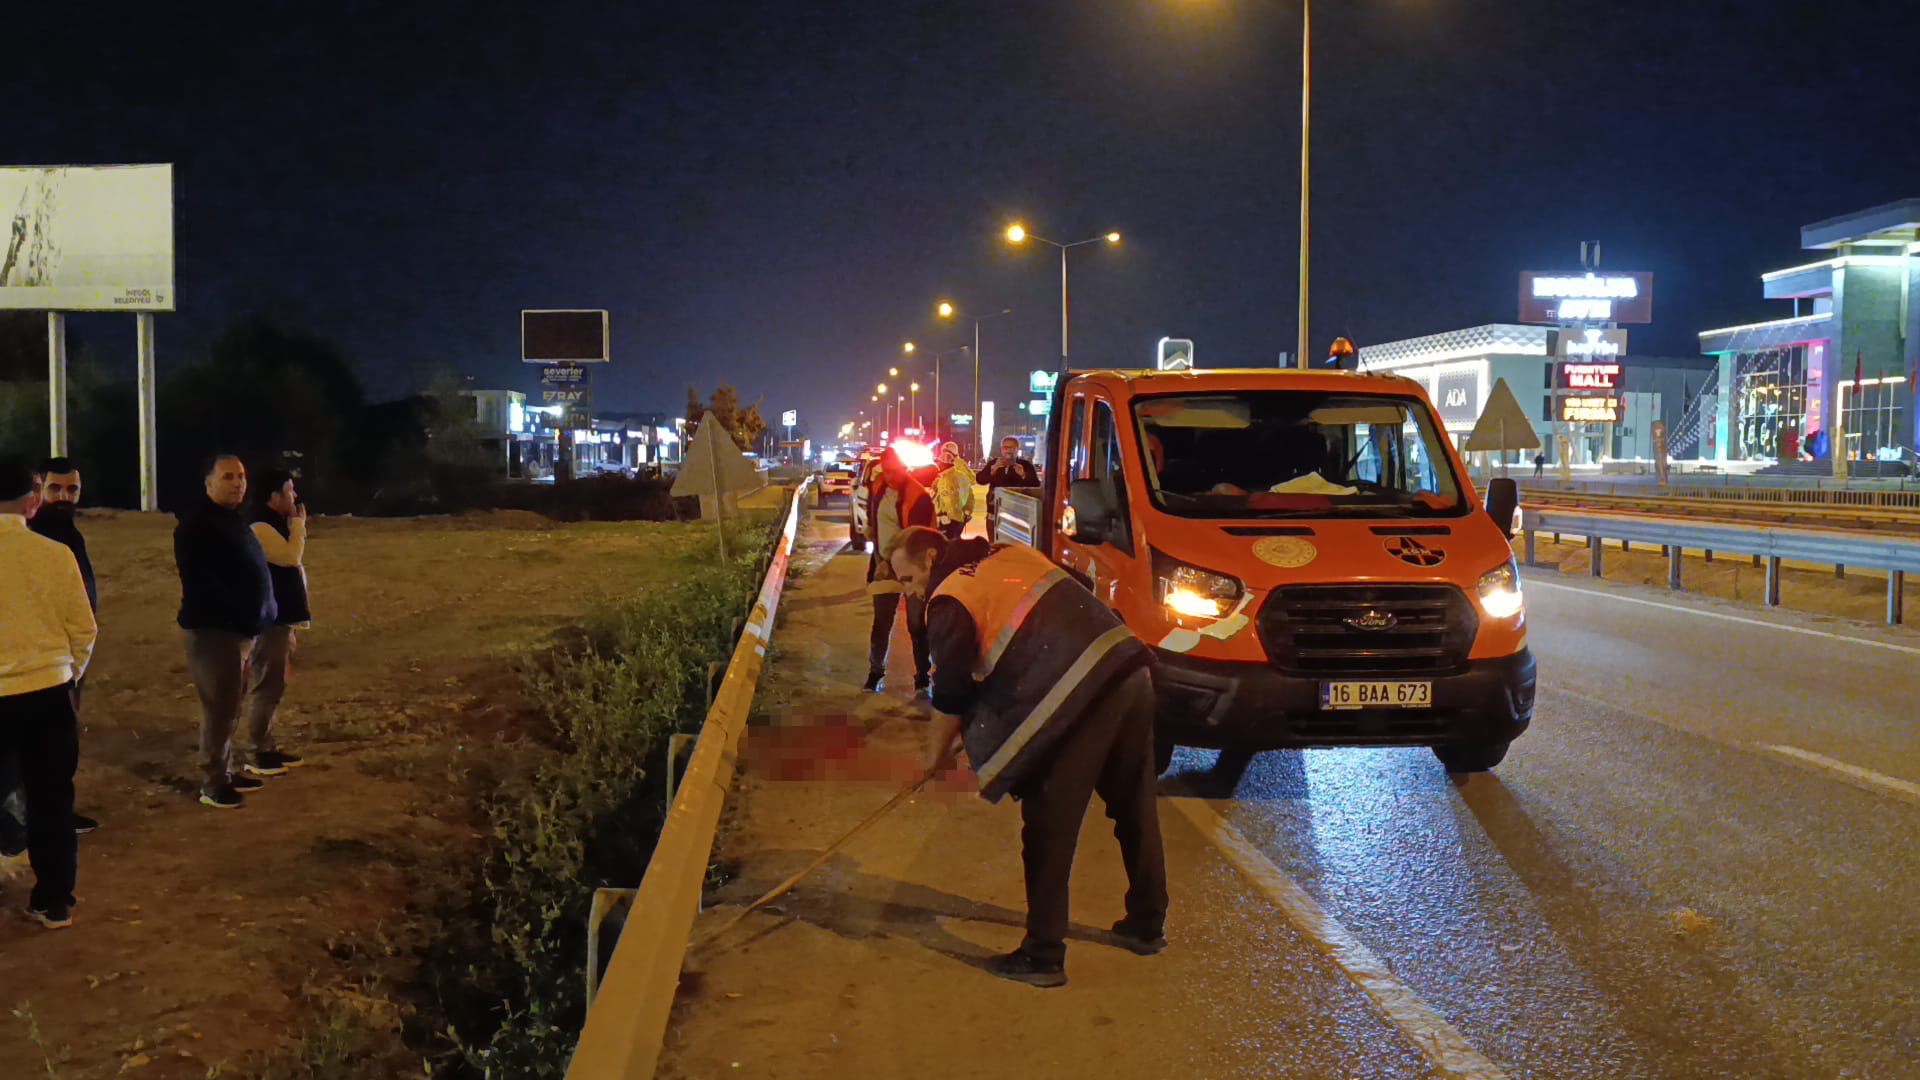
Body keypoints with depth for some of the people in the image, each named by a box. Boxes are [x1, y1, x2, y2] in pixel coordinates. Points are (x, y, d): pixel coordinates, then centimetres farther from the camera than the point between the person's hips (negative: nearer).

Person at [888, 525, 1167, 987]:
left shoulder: (950, 603, -3)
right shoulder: (1009, 554, 21)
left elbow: (951, 696, 1)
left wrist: (938, 750, 19)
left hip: (1079, 700, -9)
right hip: (1130, 673, 9)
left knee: (1048, 830, 2)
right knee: (1135, 810, 21)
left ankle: (1042, 955, 9)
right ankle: (1147, 926, 36)